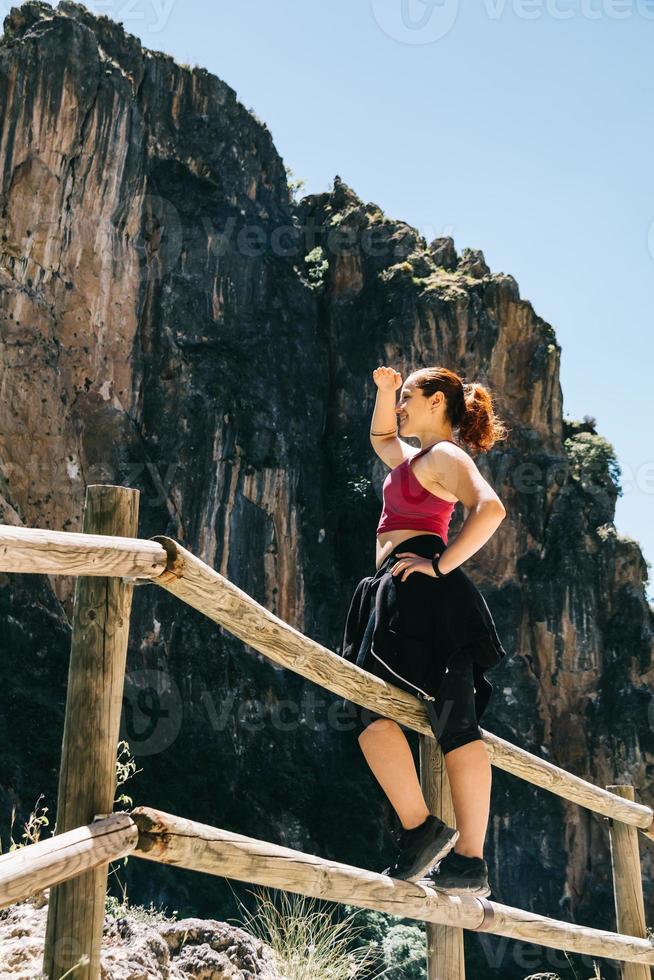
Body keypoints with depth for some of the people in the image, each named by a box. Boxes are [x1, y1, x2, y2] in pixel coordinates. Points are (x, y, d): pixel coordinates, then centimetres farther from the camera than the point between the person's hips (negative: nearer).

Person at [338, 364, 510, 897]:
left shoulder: (443, 455, -2)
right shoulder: (418, 458, 26)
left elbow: (490, 508, -20)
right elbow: (381, 437, 45)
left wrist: (442, 564, -18)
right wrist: (384, 391, 30)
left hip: (415, 585, -9)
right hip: (407, 594, 9)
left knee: (370, 701, -12)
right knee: (455, 720, 0)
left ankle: (420, 827, -14)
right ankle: (470, 860, 0)